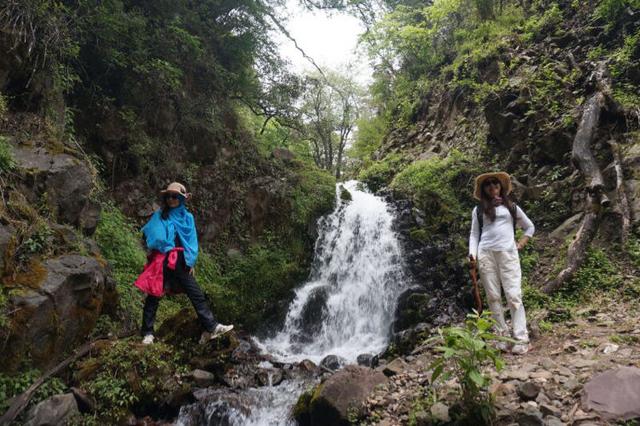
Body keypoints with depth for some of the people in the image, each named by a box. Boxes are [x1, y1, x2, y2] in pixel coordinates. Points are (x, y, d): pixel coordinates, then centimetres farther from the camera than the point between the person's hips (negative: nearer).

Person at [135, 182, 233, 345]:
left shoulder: (187, 217, 10)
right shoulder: (159, 215, 7)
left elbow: (191, 242, 8)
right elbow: (148, 233, 4)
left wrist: (190, 262, 2)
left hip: (179, 263, 1)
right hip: (160, 261, -1)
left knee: (196, 294, -1)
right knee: (153, 296, 3)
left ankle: (211, 328, 1)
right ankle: (148, 333, 15)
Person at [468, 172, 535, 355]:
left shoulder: (511, 207, 16)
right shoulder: (478, 210, 14)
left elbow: (530, 227, 25)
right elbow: (474, 234, 10)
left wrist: (521, 244, 11)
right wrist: (472, 254, -5)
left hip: (508, 253, -1)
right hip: (485, 255, 1)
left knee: (513, 295, -8)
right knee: (493, 297, 1)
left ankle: (521, 339, -6)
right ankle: (502, 336, 7)